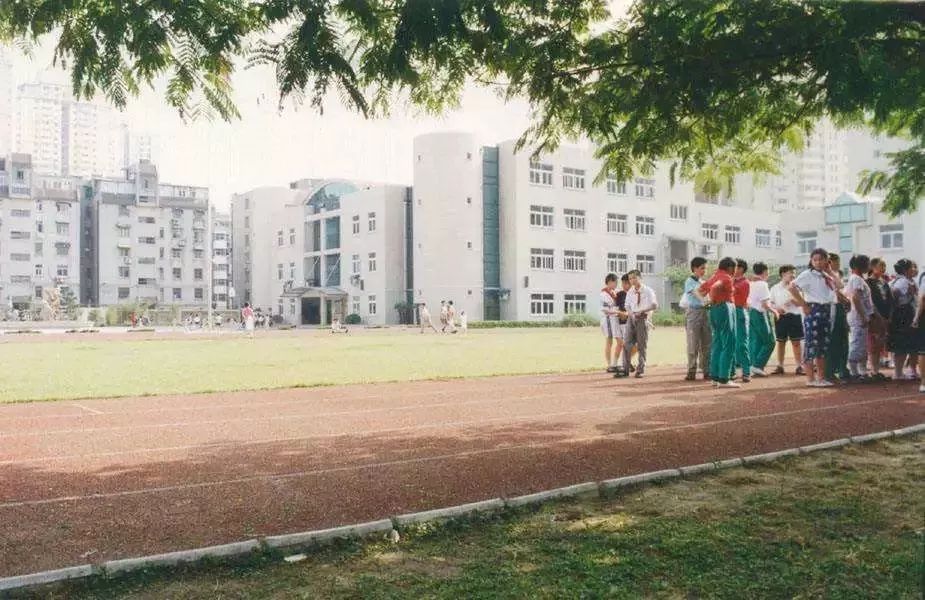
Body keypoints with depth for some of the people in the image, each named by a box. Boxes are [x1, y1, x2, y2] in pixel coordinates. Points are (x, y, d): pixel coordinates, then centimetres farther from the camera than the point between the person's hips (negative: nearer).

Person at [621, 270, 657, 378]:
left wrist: (641, 311, -18)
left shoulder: (648, 291, -4)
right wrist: (631, 313, -6)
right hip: (631, 318, 4)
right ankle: (625, 369, 3)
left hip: (642, 319, -4)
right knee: (627, 344, -2)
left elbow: (654, 305, -11)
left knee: (642, 345, 1)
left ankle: (641, 370, 9)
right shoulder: (630, 292, 9)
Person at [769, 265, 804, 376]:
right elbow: (771, 303, 8)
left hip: (794, 316, -1)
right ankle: (780, 366, 13)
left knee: (796, 342, -1)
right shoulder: (775, 288, 7)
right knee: (781, 342, 6)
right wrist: (776, 308, -11)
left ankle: (799, 366, 3)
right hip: (780, 317, 1)